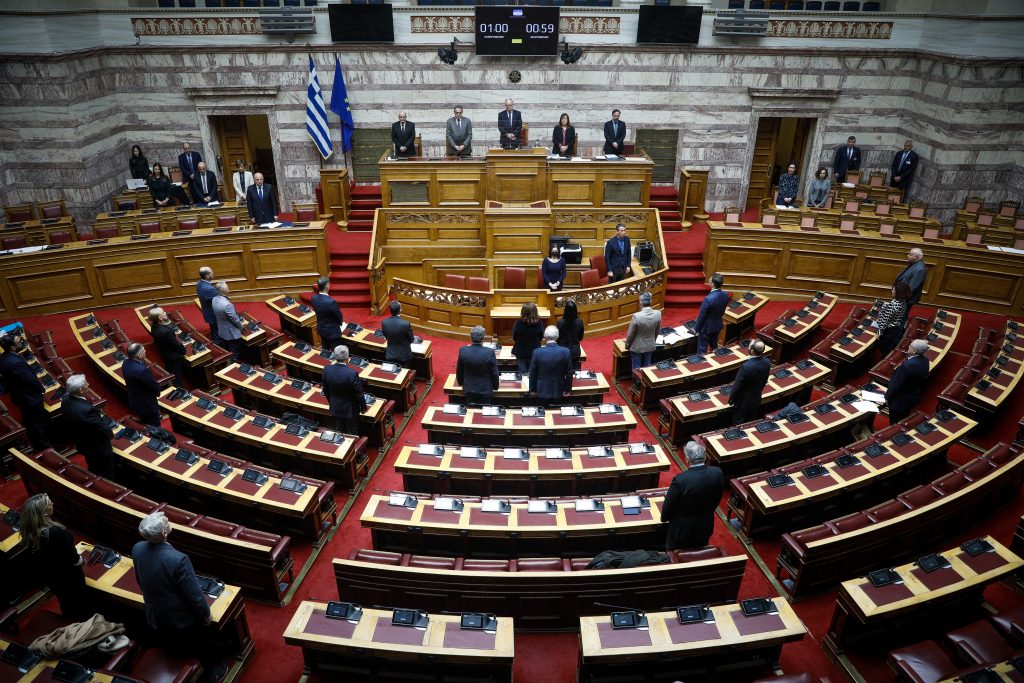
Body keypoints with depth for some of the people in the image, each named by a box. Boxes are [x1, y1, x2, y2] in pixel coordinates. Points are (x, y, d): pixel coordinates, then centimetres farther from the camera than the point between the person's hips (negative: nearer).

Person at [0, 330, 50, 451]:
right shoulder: (16, 362, -33)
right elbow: (32, 380, -24)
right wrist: (42, 389, -5)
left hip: (19, 397, 9)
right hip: (30, 398, -9)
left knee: (29, 423, 24)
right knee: (39, 424, 7)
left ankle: (36, 446, 39)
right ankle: (45, 448, 20)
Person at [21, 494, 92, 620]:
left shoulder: (29, 533, -17)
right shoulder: (57, 533, -37)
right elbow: (74, 559, -25)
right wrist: (82, 561, -4)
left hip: (50, 577, 6)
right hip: (69, 577, -6)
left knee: (65, 602, 30)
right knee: (81, 605, 19)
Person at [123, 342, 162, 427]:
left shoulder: (126, 363, -11)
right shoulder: (142, 370, -38)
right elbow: (154, 386, -23)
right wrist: (157, 391, -3)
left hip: (133, 402, 9)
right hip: (147, 405, -9)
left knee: (145, 426, 30)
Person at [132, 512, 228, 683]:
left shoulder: (137, 549, -17)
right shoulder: (178, 559, -37)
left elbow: (140, 581, 3)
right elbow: (194, 594, -26)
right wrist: (206, 615, -8)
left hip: (154, 617, 5)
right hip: (182, 619, -5)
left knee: (171, 646, 31)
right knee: (203, 642, 24)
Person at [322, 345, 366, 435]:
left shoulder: (327, 370, -15)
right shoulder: (352, 374, -31)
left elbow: (326, 390, 0)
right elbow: (359, 393, -19)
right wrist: (363, 407, -1)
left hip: (335, 408, 5)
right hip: (350, 410, -5)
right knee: (352, 434, 15)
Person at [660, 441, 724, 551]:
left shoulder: (680, 480, -31)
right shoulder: (717, 473, -17)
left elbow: (668, 506, -17)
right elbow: (717, 499, 1)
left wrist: (664, 519, 5)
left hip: (682, 530, -4)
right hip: (705, 527, 4)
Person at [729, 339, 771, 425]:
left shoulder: (746, 366, -36)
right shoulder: (767, 362, -16)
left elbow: (737, 386, -23)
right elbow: (765, 381, 2)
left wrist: (731, 399, -6)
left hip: (743, 400, -5)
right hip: (756, 398, 6)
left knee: (738, 424, 15)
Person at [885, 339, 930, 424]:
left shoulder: (907, 365, -35)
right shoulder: (925, 361, -10)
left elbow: (896, 383, -25)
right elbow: (923, 378, 4)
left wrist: (887, 397, -12)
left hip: (900, 401, -8)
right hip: (915, 397, 8)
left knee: (895, 424, 13)